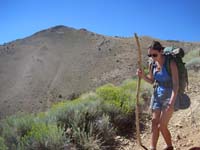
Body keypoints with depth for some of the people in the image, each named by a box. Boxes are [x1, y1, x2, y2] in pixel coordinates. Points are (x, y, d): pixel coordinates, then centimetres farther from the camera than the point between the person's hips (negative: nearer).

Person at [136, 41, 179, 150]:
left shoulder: (171, 63, -17)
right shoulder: (152, 64, 0)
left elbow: (176, 84, -19)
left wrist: (171, 103, -26)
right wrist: (143, 76, -6)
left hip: (169, 95, -5)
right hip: (157, 95, 6)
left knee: (162, 126, -2)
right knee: (154, 123, 3)